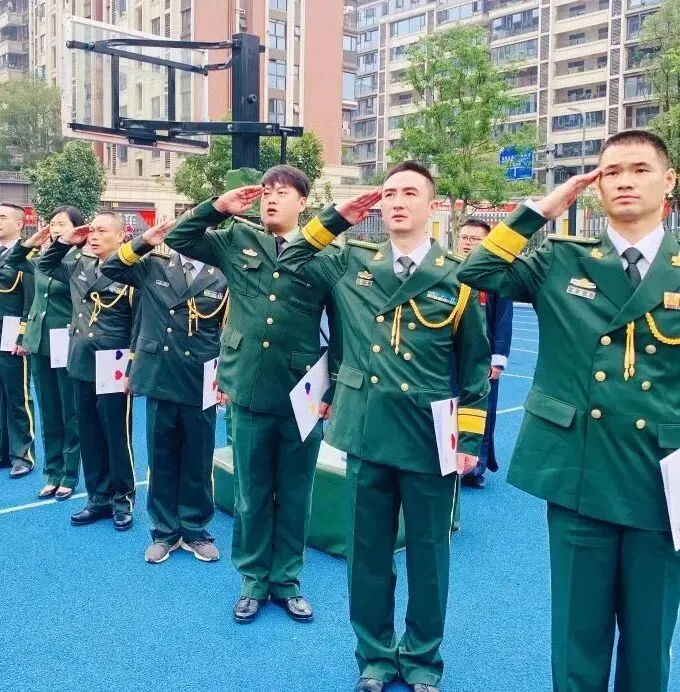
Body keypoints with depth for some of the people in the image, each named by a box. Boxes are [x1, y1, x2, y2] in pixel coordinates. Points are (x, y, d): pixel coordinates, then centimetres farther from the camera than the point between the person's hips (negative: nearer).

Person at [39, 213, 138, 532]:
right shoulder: (78, 265, 8)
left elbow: (140, 326, -11)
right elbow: (45, 265, 24)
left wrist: (132, 367, -12)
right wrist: (64, 241, 7)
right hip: (82, 365, 6)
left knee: (117, 436, 4)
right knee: (89, 436, 13)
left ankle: (122, 500, 19)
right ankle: (98, 498, 25)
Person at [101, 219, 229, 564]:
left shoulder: (221, 278, 0)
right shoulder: (154, 267, 6)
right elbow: (110, 268, 7)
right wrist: (143, 242, -5)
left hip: (200, 387, -1)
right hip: (159, 381, 2)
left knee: (197, 462, 10)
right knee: (161, 461, 11)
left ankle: (195, 530, 26)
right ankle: (165, 531, 26)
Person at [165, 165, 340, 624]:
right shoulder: (237, 241, 5)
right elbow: (178, 240, 10)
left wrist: (334, 388, -1)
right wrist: (216, 207, -3)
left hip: (302, 396, -1)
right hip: (250, 392, 1)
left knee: (295, 494, 12)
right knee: (251, 493, 13)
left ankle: (286, 579, 30)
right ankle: (253, 579, 30)